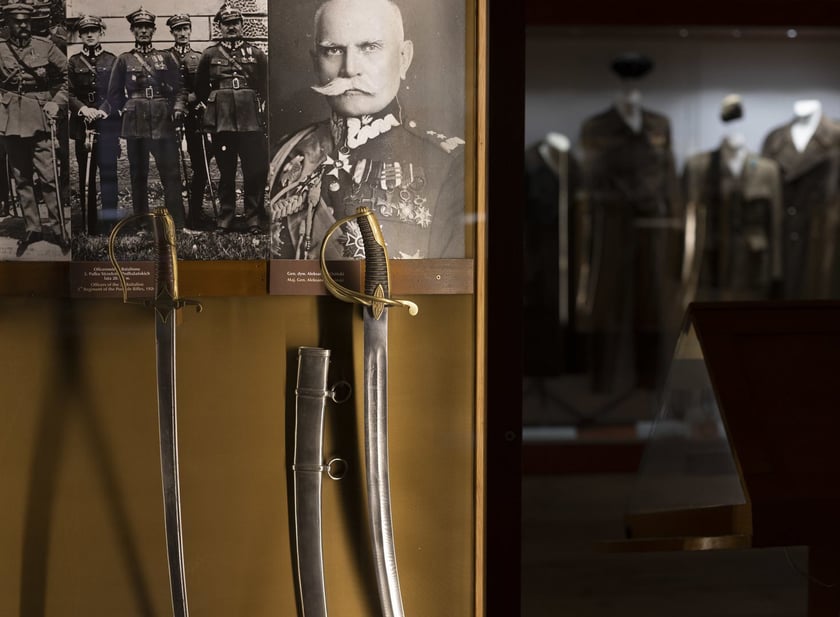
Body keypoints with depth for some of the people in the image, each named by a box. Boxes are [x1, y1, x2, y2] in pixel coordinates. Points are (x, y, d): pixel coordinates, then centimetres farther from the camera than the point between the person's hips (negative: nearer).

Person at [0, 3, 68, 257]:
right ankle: (32, 228, 15)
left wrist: (57, 102, -1)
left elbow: (68, 75, 8)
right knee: (21, 178, 7)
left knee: (48, 176, -7)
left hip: (40, 118, -2)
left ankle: (57, 228, 0)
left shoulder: (45, 47, 2)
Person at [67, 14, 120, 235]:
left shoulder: (111, 60, 7)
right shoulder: (73, 62, 8)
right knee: (86, 177, 3)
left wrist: (105, 110, -13)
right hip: (82, 125, 1)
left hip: (108, 126, -1)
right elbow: (69, 94, 3)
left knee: (109, 174, -5)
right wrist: (83, 108, -15)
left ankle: (109, 224, -2)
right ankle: (89, 226, 7)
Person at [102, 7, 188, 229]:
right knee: (138, 174, 5)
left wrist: (178, 108, -10)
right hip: (135, 124, 0)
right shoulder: (124, 60, 10)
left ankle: (177, 223, -6)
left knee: (171, 173, -7)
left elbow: (179, 88, 8)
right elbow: (115, 95, 11)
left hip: (163, 123, 0)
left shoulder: (166, 58, 11)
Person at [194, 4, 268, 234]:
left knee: (256, 171, -3)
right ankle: (225, 219, 14)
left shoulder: (256, 54, 10)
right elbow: (200, 88, 18)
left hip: (251, 121, 0)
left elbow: (267, 86, 13)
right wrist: (211, 107, 12)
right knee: (226, 172, 5)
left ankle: (254, 219, 5)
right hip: (221, 121, 0)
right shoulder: (210, 54, 9)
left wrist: (262, 111, 7)